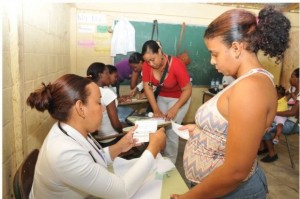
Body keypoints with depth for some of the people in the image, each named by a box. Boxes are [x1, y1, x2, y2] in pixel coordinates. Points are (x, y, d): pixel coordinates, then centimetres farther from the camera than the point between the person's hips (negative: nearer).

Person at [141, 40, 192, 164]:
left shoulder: (176, 65, -30)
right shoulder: (147, 64, -16)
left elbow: (187, 90, -23)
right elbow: (147, 87, -10)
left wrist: (174, 109, -30)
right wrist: (156, 109, -17)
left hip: (179, 98, -4)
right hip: (161, 97, 5)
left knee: (171, 131, -8)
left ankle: (170, 162, 10)